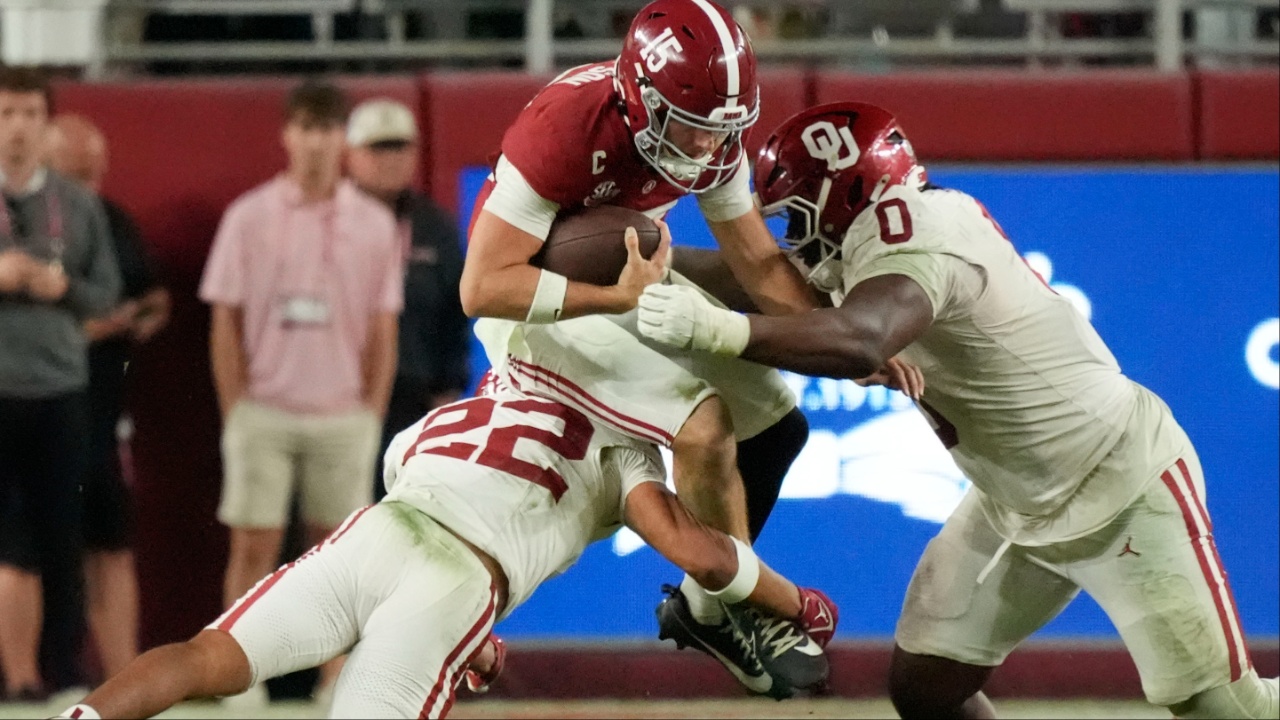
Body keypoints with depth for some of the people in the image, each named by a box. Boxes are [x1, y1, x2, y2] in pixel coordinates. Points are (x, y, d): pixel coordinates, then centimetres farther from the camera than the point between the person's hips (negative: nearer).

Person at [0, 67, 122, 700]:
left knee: (59, 545, 4)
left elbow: (106, 291, 11)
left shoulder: (78, 206, 9)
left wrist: (64, 287, -9)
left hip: (59, 391, 2)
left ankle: (61, 673, 9)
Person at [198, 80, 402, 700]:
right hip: (263, 412, -1)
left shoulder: (374, 224, 5)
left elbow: (383, 330, 6)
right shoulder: (249, 217, 2)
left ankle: (335, 685, 8)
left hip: (342, 415, 1)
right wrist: (234, 413, -4)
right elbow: (226, 324, 2)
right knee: (253, 546, -3)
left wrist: (372, 416, 1)